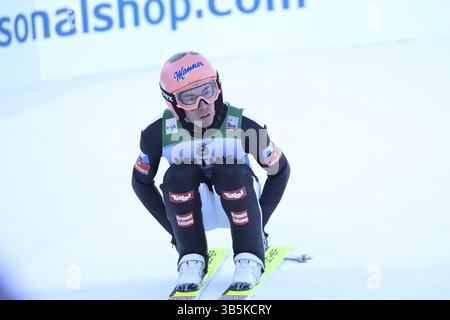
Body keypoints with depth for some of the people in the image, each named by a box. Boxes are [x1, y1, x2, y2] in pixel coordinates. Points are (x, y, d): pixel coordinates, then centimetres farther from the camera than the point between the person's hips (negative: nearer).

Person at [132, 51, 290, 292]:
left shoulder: (243, 125, -25)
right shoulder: (158, 133, -20)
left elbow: (280, 170, -9)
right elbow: (141, 182, -2)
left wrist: (258, 222, -11)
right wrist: (173, 226, -6)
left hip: (237, 206, -1)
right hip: (191, 212, 1)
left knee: (232, 171, -32)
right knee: (177, 175, -29)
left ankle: (250, 258, -20)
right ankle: (191, 260, -16)